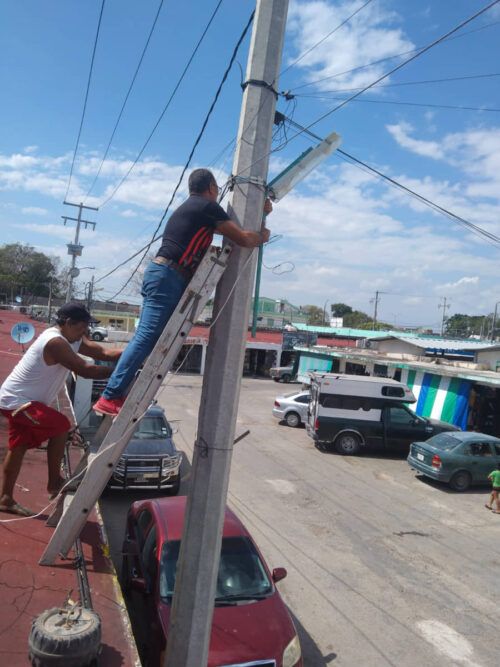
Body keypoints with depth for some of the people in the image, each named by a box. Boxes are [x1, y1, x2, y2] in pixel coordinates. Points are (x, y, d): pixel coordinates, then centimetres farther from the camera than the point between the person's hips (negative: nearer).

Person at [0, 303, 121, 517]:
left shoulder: (73, 339, 4)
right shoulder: (55, 342, -26)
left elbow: (103, 352, -3)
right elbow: (85, 370, -28)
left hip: (18, 399, 10)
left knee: (18, 447, 16)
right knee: (61, 426, -14)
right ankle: (54, 483, -1)